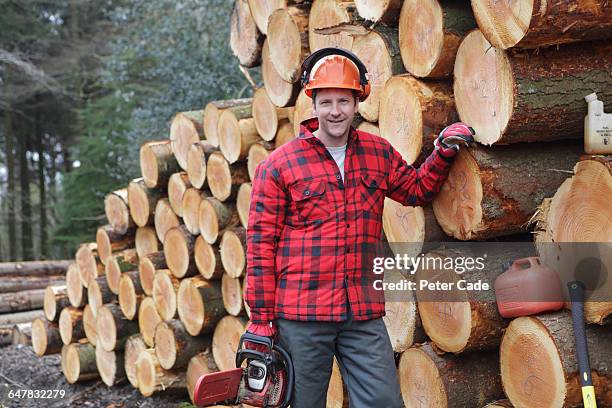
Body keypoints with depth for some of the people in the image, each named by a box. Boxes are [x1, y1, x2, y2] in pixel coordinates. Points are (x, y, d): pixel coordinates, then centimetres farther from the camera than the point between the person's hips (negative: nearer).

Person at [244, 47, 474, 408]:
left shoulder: (379, 153, 10)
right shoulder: (278, 165, -3)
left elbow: (417, 189, 26)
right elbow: (261, 244, -4)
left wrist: (444, 152, 8)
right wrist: (262, 318, -6)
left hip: (365, 314, 3)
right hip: (300, 315, -3)